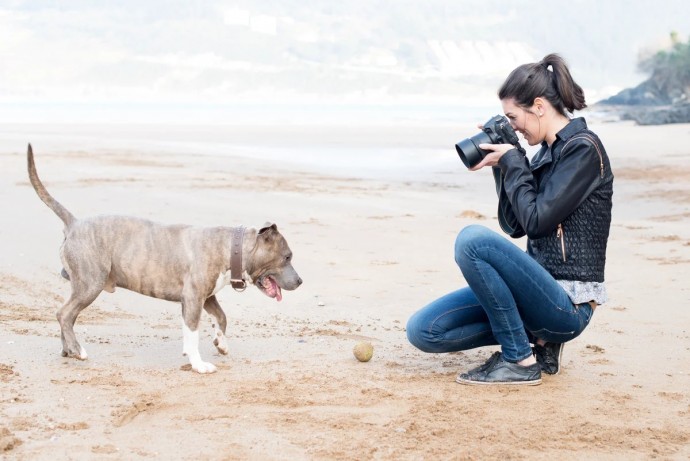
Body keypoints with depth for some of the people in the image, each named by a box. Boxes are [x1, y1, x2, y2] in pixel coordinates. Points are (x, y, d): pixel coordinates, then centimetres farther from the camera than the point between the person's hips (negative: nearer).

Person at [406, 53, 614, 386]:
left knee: (473, 239, -29)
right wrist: (503, 167, 6)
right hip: (543, 290, 8)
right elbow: (515, 226, 14)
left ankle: (521, 361, -16)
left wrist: (512, 161, -7)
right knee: (423, 330, -3)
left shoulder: (583, 148, -11)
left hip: (567, 304, -8)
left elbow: (536, 220, -17)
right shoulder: (548, 151, 14)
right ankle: (535, 336, 7)